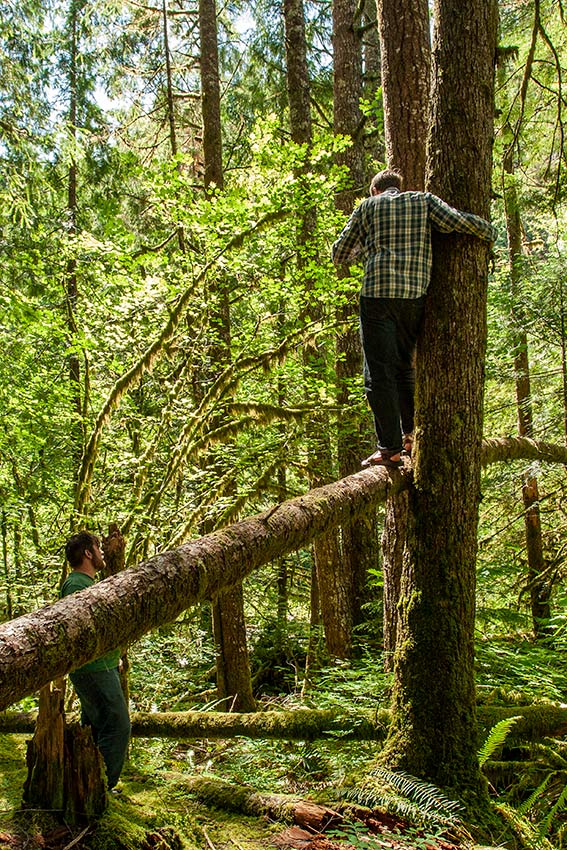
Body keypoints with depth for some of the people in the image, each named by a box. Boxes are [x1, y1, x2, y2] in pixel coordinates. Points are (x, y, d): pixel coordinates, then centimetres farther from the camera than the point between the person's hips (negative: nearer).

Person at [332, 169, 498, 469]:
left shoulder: (368, 206, 13)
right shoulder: (423, 200, 15)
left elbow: (338, 255, 15)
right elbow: (458, 220, -1)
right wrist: (489, 233, 18)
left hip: (377, 295, -3)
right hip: (415, 297, 3)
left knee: (379, 373, -2)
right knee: (405, 367, 19)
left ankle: (390, 448, -5)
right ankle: (411, 435, 20)